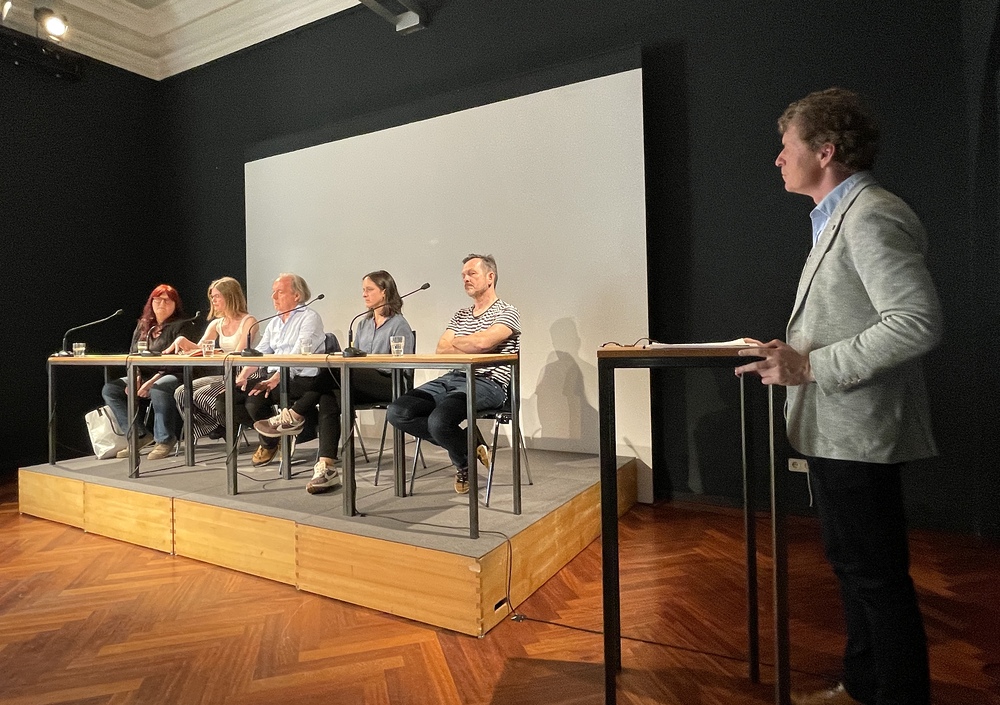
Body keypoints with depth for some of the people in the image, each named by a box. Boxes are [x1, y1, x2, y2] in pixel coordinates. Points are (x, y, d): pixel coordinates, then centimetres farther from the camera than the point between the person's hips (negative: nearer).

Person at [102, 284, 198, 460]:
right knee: (109, 389, -9)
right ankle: (140, 435, -4)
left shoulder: (182, 325, -3)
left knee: (158, 389, -38)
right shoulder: (143, 325, 18)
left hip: (174, 377, -7)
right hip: (144, 376, 8)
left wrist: (152, 381, -21)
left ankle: (165, 440, -23)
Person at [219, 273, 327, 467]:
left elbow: (299, 355, -17)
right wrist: (242, 376, -2)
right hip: (273, 378, 8)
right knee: (224, 399, -6)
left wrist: (275, 379, -27)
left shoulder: (309, 318, -4)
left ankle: (270, 443, 2)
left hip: (300, 380, -8)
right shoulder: (274, 323, 21)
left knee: (255, 401, -28)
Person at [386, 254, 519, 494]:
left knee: (439, 420, -33)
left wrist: (455, 341, 2)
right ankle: (467, 444, 1)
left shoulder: (507, 312, 1)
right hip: (452, 378, 7)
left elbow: (482, 342, -18)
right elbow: (441, 350, 11)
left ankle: (465, 461, 3)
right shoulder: (461, 315, 23)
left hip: (486, 383, -7)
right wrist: (473, 349, -5)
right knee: (397, 412, -11)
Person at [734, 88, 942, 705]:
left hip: (857, 431, -11)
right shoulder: (841, 217, 16)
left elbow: (918, 323, -25)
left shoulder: (872, 218, -16)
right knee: (853, 564, 21)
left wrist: (810, 366, -24)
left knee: (877, 574, 4)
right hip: (837, 429, 11)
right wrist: (793, 351, 11)